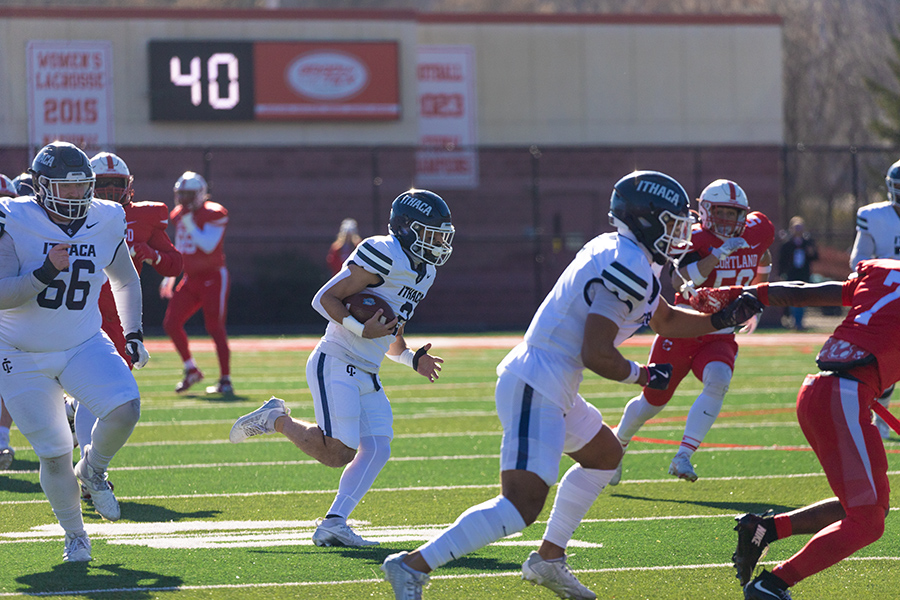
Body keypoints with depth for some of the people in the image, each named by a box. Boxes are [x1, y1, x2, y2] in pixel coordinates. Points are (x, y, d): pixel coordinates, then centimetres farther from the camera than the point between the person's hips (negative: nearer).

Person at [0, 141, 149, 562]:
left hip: (83, 346, 3)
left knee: (125, 409, -23)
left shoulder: (105, 223, -3)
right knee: (54, 453, -2)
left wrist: (133, 334, 9)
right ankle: (75, 536, 22)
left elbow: (126, 281, 16)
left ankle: (93, 470, 9)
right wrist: (46, 272, -33)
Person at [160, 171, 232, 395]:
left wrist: (190, 223, -22)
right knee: (171, 324, 2)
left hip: (213, 276, -8)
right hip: (191, 278, 8)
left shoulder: (214, 214, -13)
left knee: (215, 326, -12)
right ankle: (191, 370, 17)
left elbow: (208, 246, -23)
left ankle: (225, 380, -6)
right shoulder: (178, 215, 10)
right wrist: (169, 278, 21)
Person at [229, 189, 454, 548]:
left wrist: (410, 358, 9)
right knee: (338, 452, -16)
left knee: (377, 450, -5)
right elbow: (325, 299, -14)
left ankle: (333, 523, -4)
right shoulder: (384, 255, -14)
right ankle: (276, 420, 7)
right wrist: (361, 330, -24)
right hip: (335, 365, -9)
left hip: (366, 375, 9)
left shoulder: (423, 272, 16)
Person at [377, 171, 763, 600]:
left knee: (604, 455, 31)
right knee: (521, 507, -18)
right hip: (536, 389, -11)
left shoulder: (622, 256, 17)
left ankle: (549, 558, 32)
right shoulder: (627, 267, -15)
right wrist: (643, 376, -3)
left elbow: (666, 320, 32)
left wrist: (722, 320, 22)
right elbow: (596, 355, -19)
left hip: (542, 386, 11)